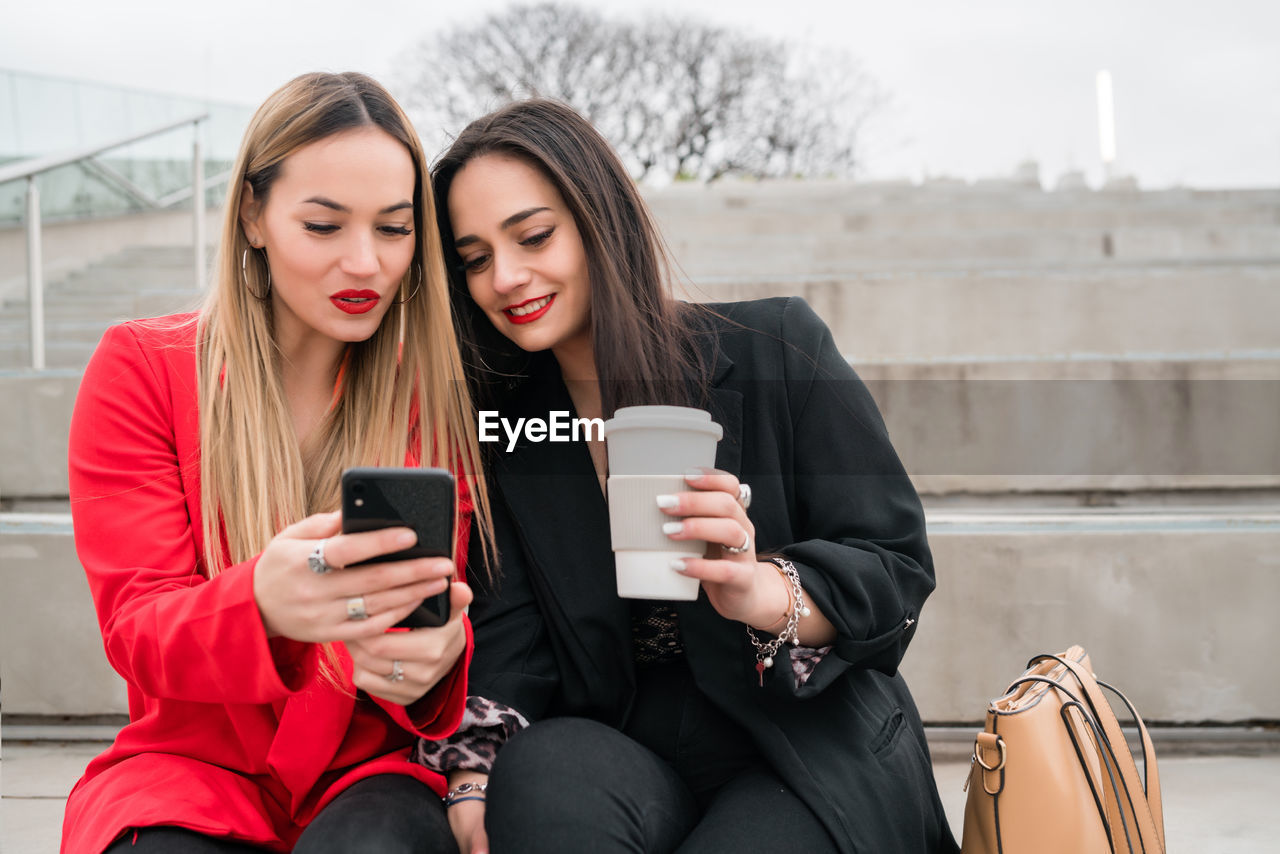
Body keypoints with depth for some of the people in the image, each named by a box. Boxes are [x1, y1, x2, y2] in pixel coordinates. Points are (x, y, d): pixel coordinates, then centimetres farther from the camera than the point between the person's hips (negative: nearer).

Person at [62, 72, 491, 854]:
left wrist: (436, 656, -27)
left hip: (378, 772, 0)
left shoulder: (435, 394, 3)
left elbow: (445, 603, 0)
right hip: (195, 768, 1)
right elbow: (138, 631, -7)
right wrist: (263, 606, -32)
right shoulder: (140, 371, 0)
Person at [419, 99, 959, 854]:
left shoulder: (778, 352, -4)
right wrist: (472, 785, -21)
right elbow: (503, 642, -2)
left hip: (816, 759, -2)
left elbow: (898, 569, -6)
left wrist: (766, 593, -27)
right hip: (626, 757, 2)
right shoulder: (501, 425, 7)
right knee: (538, 773, -31)